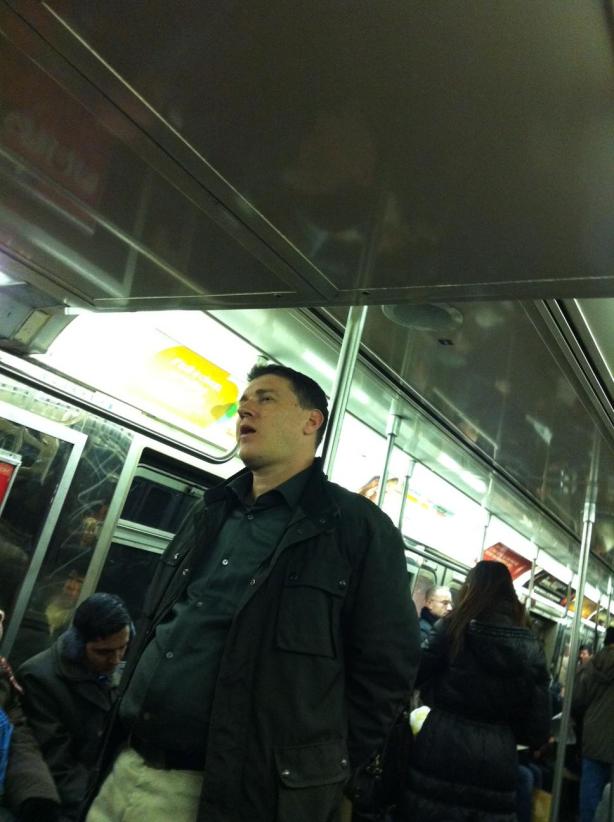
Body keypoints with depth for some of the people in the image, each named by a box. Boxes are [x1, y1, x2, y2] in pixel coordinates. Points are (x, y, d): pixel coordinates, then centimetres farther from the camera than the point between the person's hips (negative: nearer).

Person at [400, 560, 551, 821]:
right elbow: (537, 730, 2)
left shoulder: (452, 627, -7)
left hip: (441, 753, -2)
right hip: (496, 765, 3)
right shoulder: (531, 647, 1)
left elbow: (414, 677, -4)